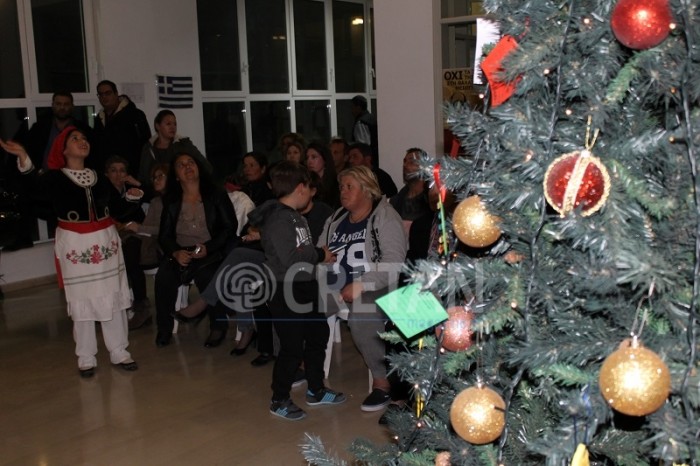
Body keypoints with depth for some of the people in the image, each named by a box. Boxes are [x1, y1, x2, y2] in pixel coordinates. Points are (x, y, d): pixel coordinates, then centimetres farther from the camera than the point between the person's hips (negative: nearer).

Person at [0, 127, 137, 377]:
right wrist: (24, 159, -46)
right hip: (74, 244, -4)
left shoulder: (99, 176, 8)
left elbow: (115, 206, 11)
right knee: (81, 301, 2)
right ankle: (86, 358, 14)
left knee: (113, 298, 8)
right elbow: (39, 187, -31)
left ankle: (119, 352, 19)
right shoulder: (56, 177, -8)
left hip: (105, 240, 4)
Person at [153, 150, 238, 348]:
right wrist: (175, 252, -13)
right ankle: (164, 327, -8)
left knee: (206, 275, -34)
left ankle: (219, 325, -12)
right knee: (164, 277, -27)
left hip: (211, 252, -2)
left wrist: (207, 248, -14)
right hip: (180, 253, 3)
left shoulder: (216, 195, 7)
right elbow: (164, 235, 9)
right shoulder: (171, 201, 13)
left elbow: (230, 227, 0)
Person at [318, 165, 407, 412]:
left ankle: (382, 382, -14)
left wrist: (360, 286, -22)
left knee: (361, 320, -34)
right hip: (337, 285, 6)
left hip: (372, 287, -6)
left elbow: (393, 263, -16)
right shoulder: (336, 218, 16)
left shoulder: (385, 217, -5)